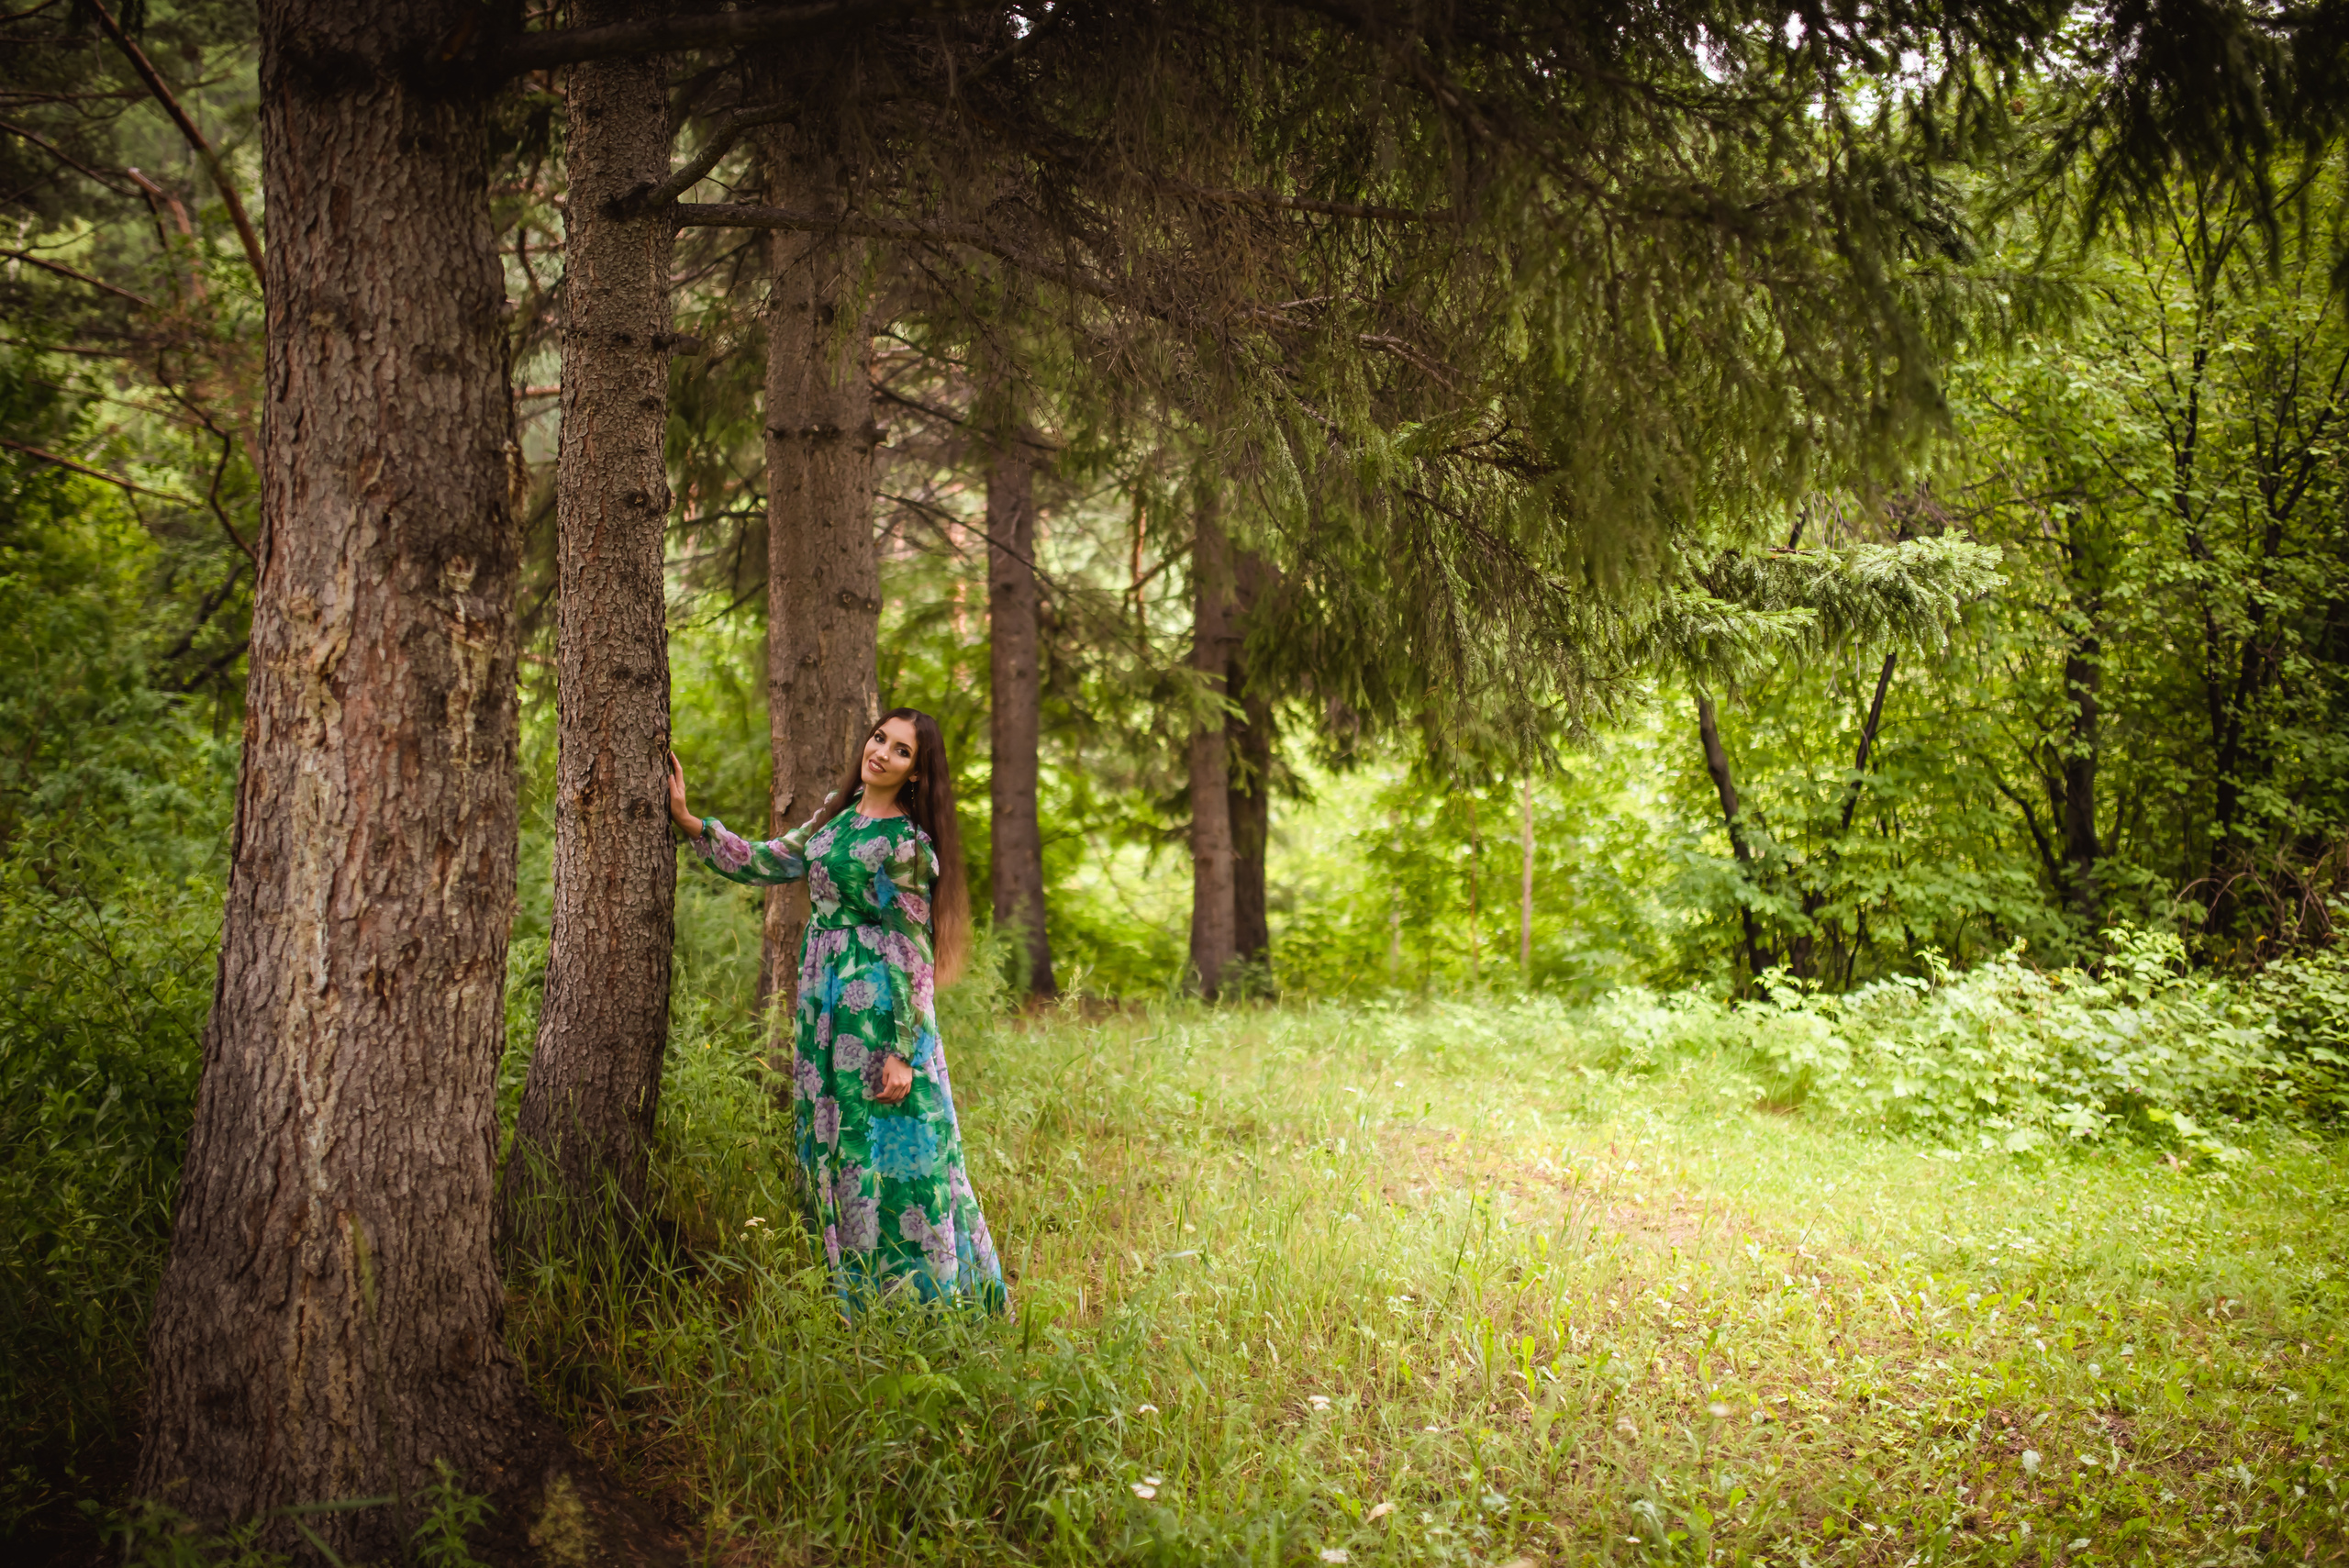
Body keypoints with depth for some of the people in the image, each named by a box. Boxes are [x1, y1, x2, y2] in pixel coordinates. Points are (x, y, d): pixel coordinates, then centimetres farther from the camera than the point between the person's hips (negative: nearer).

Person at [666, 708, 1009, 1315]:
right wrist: (687, 821, 10)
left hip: (878, 1008, -8)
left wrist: (903, 1053, -17)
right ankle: (860, 1300, 19)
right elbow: (765, 862, 17)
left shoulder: (907, 844, -11)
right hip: (823, 1002, 8)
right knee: (834, 1146, 10)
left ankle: (922, 1306, 6)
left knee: (890, 1151, -5)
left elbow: (915, 954, -13)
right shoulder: (837, 815, 11)